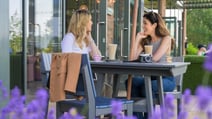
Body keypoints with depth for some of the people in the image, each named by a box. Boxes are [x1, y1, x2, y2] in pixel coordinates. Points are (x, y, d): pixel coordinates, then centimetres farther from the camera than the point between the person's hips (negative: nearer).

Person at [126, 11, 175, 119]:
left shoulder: (166, 39, -1)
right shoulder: (145, 40, 14)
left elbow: (155, 58, -15)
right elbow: (133, 57, -1)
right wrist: (137, 38, -1)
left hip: (165, 78, -5)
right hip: (150, 77, 5)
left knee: (147, 87, -34)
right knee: (130, 82, -24)